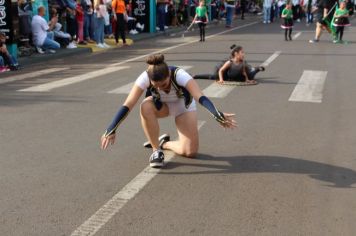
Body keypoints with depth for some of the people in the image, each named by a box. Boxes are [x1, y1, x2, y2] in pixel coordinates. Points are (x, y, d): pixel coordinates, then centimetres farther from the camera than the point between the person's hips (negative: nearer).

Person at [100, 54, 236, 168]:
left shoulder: (179, 75, -39)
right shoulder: (145, 78, -34)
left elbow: (200, 97, -50)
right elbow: (127, 106, -35)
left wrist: (218, 115, -66)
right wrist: (111, 130, -43)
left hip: (183, 106, -1)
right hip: (161, 105, 1)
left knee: (190, 152, -17)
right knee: (145, 107, -37)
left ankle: (164, 143, 14)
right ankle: (156, 150, -18)